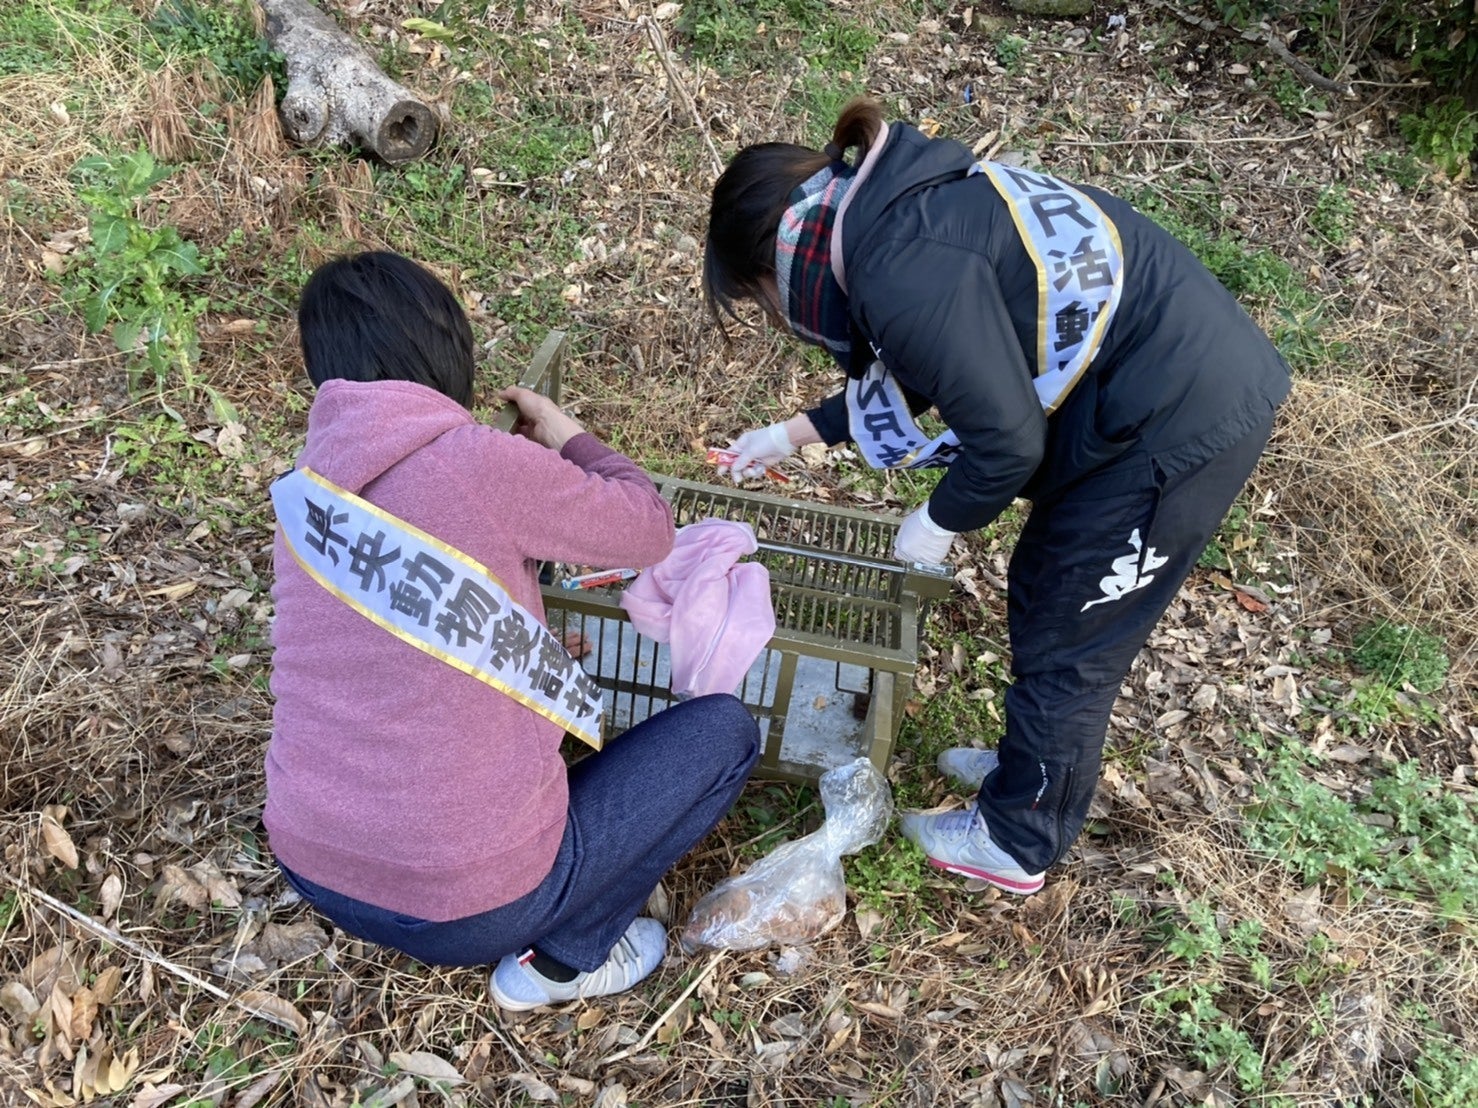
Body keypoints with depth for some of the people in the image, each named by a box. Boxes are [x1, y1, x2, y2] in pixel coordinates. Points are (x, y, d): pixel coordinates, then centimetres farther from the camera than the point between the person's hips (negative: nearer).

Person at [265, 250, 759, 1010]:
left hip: (310, 871, 7)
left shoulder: (307, 486, 0)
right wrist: (570, 441, 12)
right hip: (464, 908, -6)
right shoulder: (479, 463, -20)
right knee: (725, 729, 7)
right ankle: (563, 957, 9)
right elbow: (649, 532, -3)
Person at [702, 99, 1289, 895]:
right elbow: (910, 377, 20)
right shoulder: (899, 210, 7)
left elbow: (1008, 441, -20)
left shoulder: (905, 272, -24)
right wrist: (795, 433, 25)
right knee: (1044, 595, 22)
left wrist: (940, 522, -2)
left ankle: (1016, 843, 29)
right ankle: (1032, 765, 45)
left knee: (1064, 642, 7)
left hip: (1180, 423, -9)